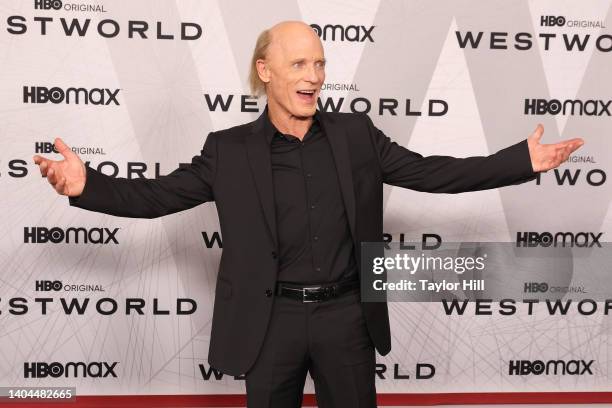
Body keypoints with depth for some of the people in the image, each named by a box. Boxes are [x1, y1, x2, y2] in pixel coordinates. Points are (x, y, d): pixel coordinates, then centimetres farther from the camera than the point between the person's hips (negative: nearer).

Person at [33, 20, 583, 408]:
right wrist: (87, 185, -21)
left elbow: (432, 172, 1)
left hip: (346, 314, 2)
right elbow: (159, 194, -4)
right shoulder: (230, 150, -4)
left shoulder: (356, 135, 1)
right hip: (271, 319, -1)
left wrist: (525, 160, -4)